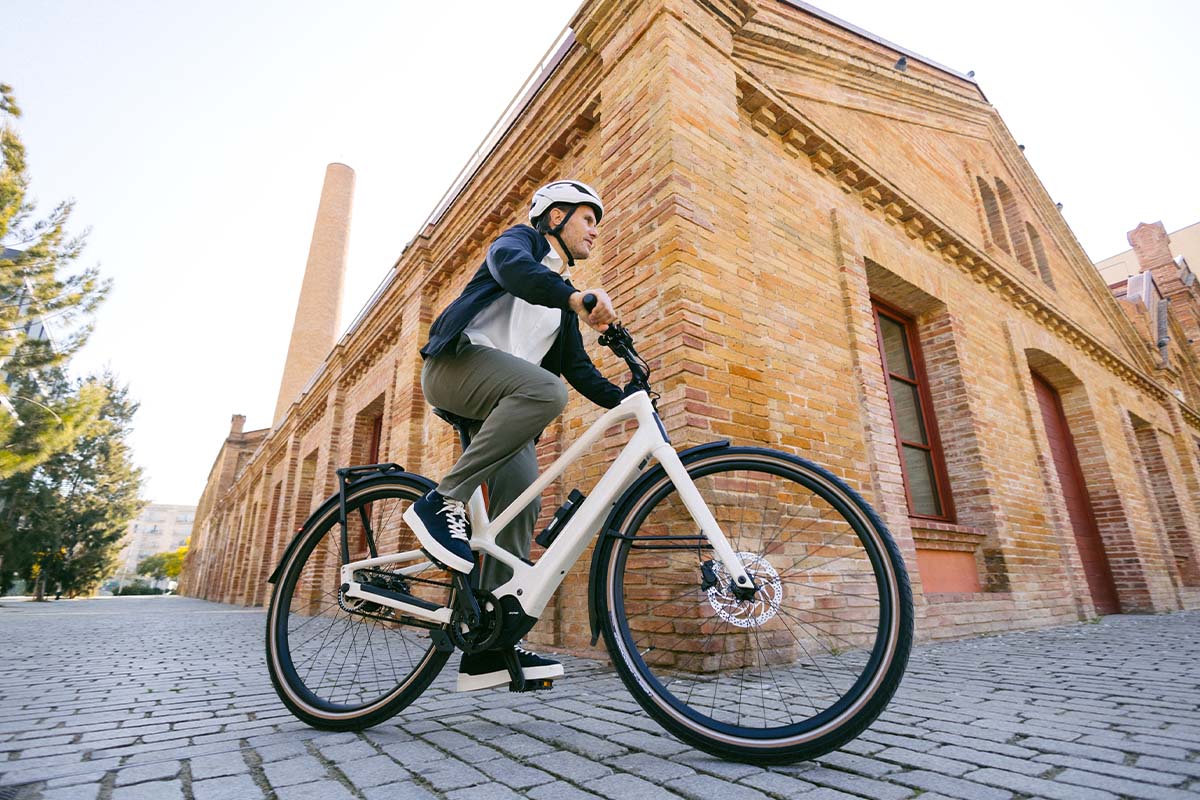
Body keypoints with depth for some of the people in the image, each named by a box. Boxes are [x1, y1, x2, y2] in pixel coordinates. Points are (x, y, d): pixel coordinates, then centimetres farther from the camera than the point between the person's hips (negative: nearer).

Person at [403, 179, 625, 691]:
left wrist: (627, 400, 3)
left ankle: (489, 647, -6)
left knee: (522, 505, -9)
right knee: (546, 390, -36)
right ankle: (443, 501, -27)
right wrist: (577, 296, -38)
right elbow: (510, 266, -19)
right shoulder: (522, 239, 9)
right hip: (456, 363, -7)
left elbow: (578, 369, 20)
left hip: (498, 405, 7)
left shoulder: (562, 297, 27)